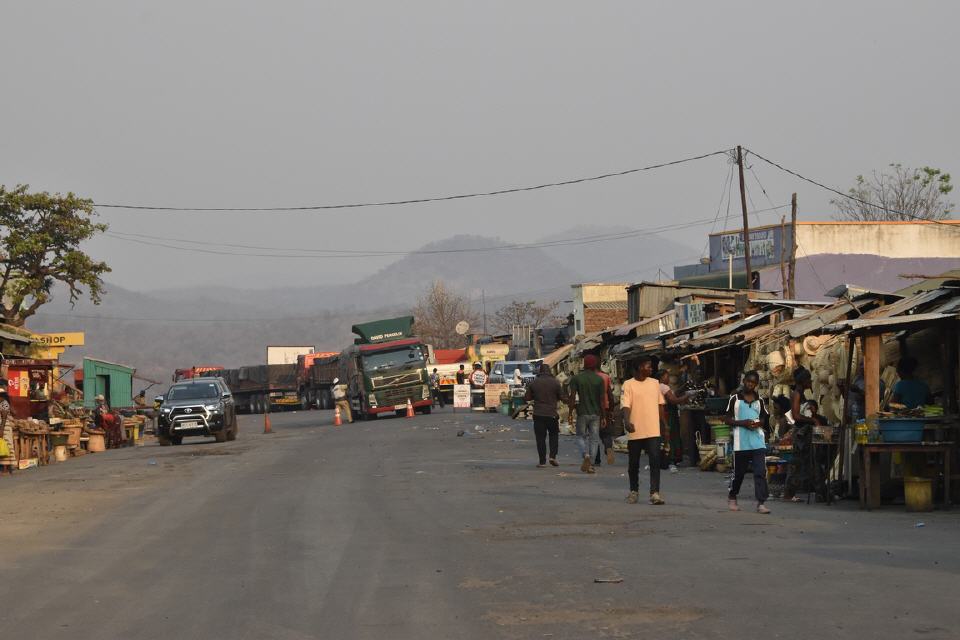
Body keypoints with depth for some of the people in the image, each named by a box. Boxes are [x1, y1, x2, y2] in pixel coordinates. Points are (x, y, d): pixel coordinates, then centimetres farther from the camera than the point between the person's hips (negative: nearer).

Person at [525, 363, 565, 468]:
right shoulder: (555, 382, -4)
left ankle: (542, 462, 2)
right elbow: (562, 397, 1)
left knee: (540, 438, 4)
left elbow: (527, 398, 4)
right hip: (552, 414, 0)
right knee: (554, 435, 17)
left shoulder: (533, 383, -1)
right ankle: (553, 456, 1)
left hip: (538, 415, 0)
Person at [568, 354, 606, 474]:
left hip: (582, 413, -1)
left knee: (581, 436, 13)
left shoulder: (576, 379, -3)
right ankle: (591, 464, 5)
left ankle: (586, 455, -13)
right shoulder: (599, 380, -2)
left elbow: (572, 397, -7)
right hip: (595, 413, 1)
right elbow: (602, 399, -2)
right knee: (594, 438, 8)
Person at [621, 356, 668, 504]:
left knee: (655, 460, -11)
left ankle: (655, 493, -14)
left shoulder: (655, 383, 11)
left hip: (653, 431, 2)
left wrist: (664, 424, 19)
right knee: (634, 463, 9)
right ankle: (634, 491, 26)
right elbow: (625, 405, -13)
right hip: (635, 431, -2)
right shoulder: (629, 385, -3)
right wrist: (627, 421, -30)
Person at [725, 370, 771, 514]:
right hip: (741, 441, -2)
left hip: (758, 441, 2)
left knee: (760, 472, -10)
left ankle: (761, 503, -12)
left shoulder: (759, 400, 10)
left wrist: (759, 423, -4)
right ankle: (732, 497, 32)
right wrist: (742, 423, -13)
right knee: (739, 472, 9)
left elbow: (764, 419, 19)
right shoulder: (735, 398, 2)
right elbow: (727, 419, 2)